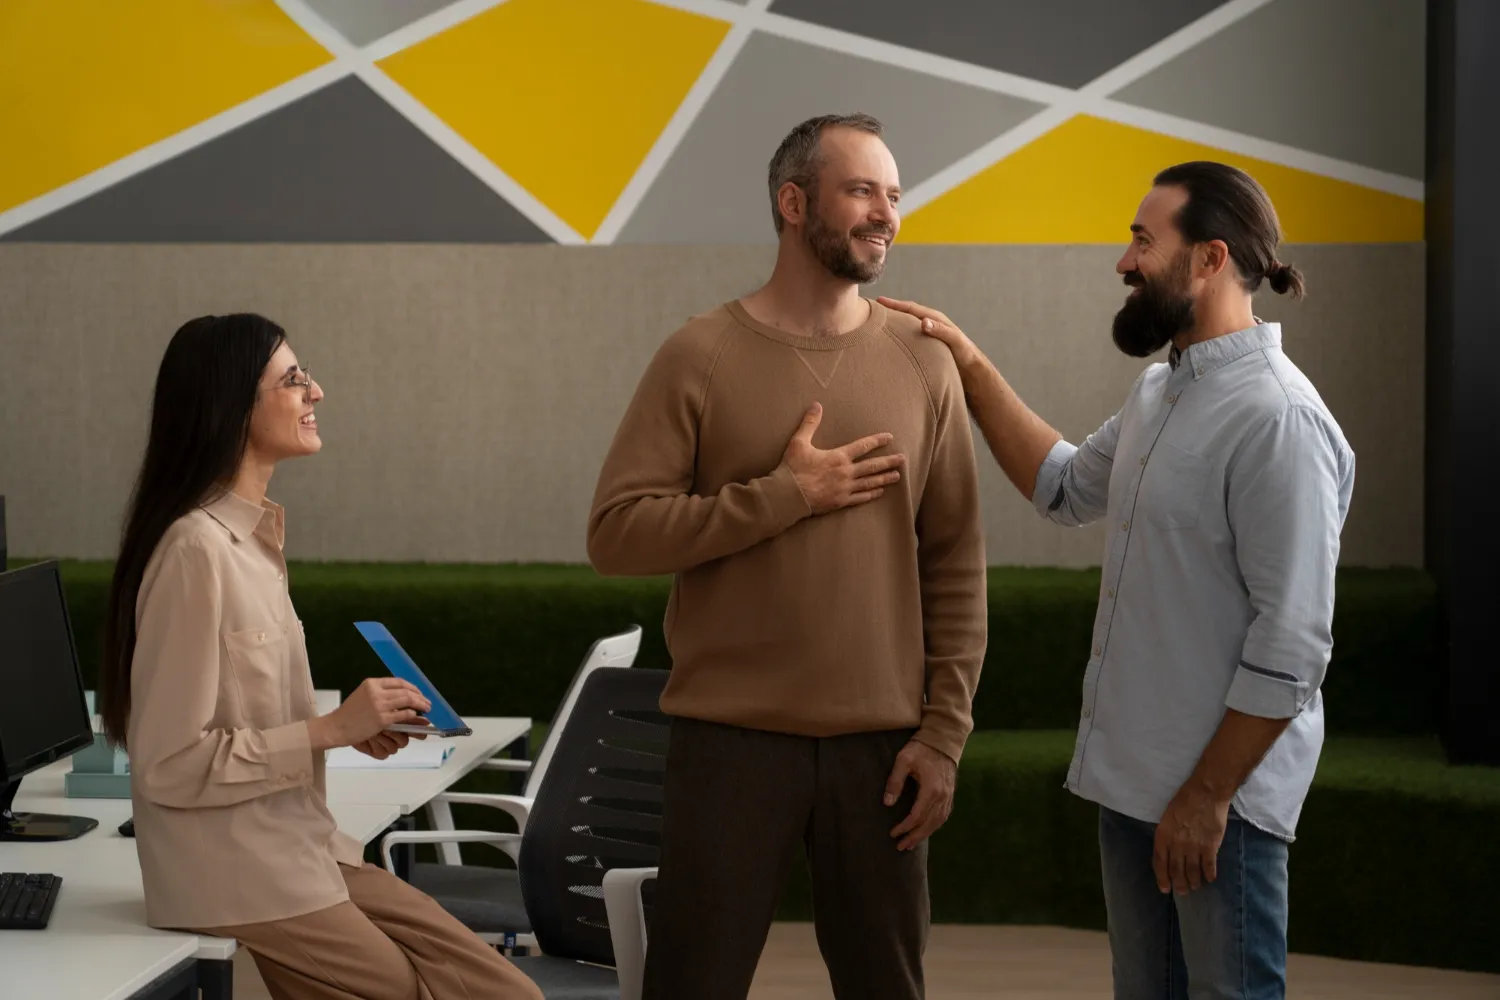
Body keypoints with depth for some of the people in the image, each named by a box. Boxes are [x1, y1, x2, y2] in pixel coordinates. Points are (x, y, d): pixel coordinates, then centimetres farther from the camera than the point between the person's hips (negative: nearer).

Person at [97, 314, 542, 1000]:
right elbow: (172, 764, -19)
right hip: (241, 888, -8)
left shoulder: (253, 536, 10)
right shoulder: (196, 549, -18)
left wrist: (351, 727, 2)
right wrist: (330, 730, -16)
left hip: (304, 856, 8)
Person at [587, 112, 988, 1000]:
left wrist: (945, 731, -1)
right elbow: (616, 533, -9)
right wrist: (784, 496, -14)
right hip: (732, 735, -2)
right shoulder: (701, 356, -3)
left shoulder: (924, 363, 4)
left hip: (881, 741, 2)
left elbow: (956, 565, 4)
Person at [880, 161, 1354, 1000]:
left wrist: (1207, 797, -19)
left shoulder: (1277, 419, -20)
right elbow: (1066, 488, 24)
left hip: (1218, 788, -9)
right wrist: (971, 369, 16)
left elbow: (1292, 644, -21)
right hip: (1130, 773, 9)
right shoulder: (1161, 392, 9)